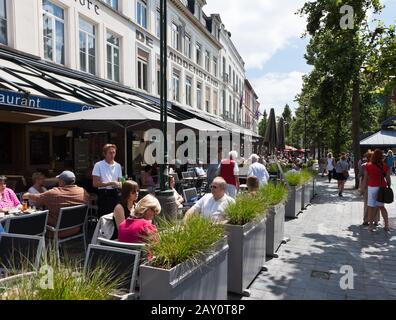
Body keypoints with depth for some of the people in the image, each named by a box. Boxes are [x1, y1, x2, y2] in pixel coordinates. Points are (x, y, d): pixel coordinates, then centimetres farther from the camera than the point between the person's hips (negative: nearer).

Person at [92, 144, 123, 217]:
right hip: (104, 194, -4)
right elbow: (95, 184, -10)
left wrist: (120, 185, -9)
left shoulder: (118, 166, 10)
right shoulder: (98, 165, -5)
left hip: (115, 194, 4)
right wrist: (110, 183, -16)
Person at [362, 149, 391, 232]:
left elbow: (365, 179, -3)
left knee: (371, 207, 7)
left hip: (372, 187, -3)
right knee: (381, 206, 17)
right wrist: (389, 187, 15)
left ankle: (371, 225, 14)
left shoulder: (368, 166, -8)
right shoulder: (385, 166, -3)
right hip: (382, 187, 3)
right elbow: (388, 178, 2)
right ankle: (387, 225, 16)